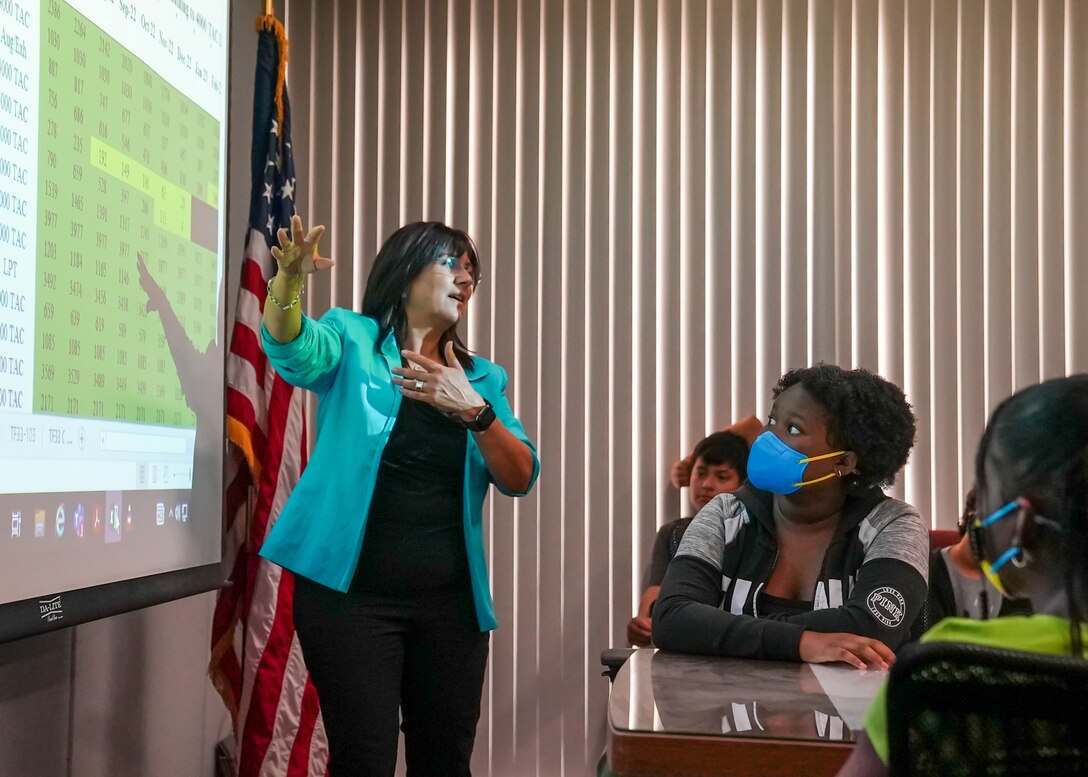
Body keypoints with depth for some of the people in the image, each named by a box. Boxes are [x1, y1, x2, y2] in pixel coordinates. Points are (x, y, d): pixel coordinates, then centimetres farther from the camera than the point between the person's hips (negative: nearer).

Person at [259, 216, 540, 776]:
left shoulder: (482, 378, 12)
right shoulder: (353, 340, 2)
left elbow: (520, 479, 0)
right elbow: (289, 345, -20)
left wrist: (474, 411, -17)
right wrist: (289, 279, -40)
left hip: (450, 601, 4)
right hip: (352, 593, -4)